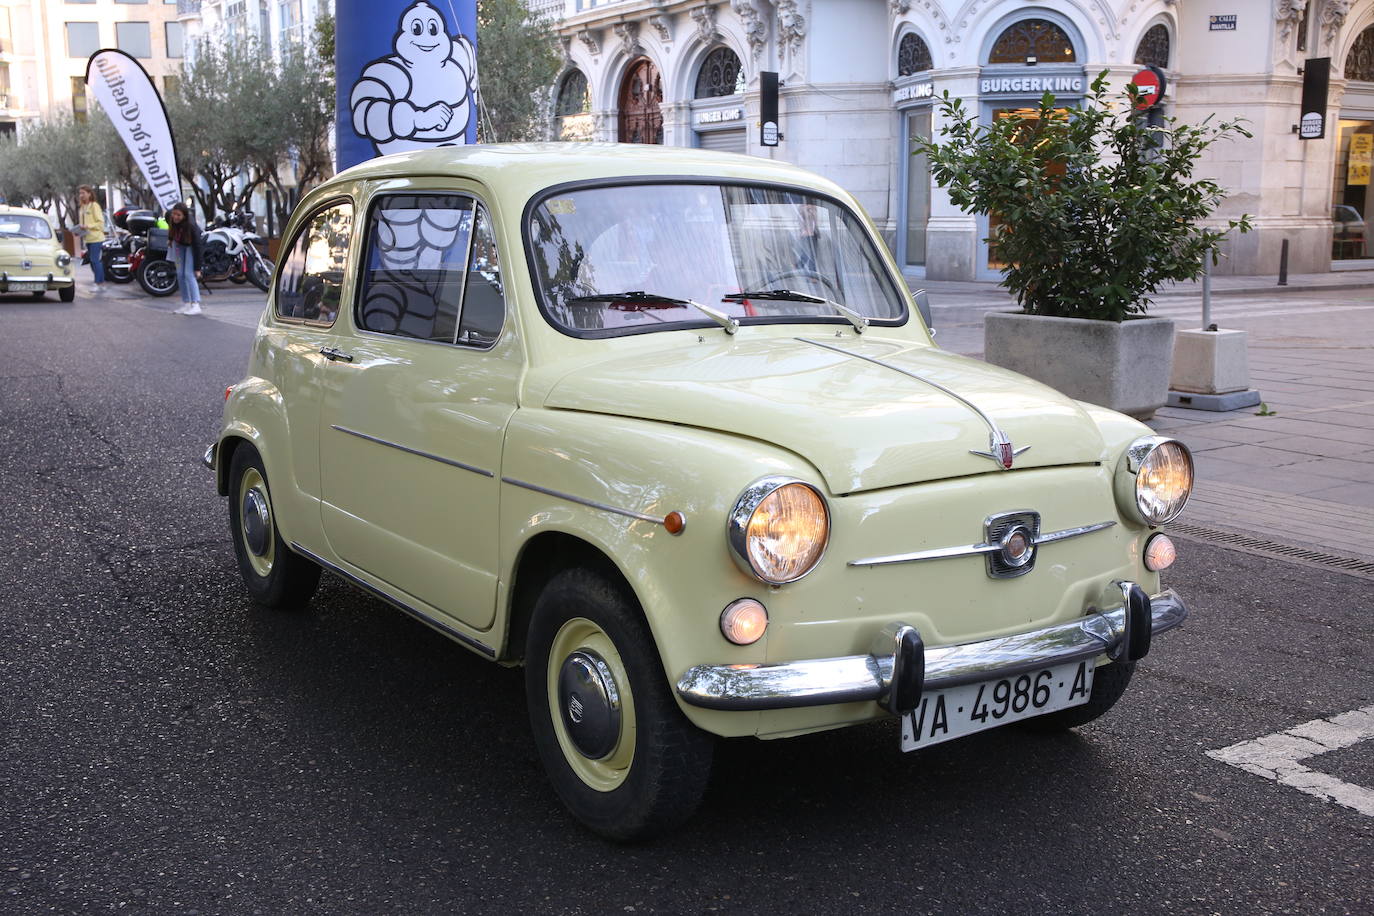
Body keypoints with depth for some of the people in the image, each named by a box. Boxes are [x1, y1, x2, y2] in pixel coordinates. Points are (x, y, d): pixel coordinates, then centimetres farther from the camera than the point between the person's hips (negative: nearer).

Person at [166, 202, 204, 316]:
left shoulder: (191, 226, -37)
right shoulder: (170, 216, -23)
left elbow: (197, 247, -31)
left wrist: (197, 268, -30)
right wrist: (170, 238, 12)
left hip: (192, 245, -6)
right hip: (178, 244, 6)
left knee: (189, 274, -18)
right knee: (180, 274, 2)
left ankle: (195, 305, -22)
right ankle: (186, 304, 7)